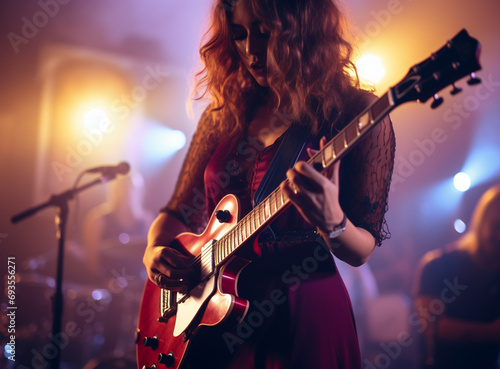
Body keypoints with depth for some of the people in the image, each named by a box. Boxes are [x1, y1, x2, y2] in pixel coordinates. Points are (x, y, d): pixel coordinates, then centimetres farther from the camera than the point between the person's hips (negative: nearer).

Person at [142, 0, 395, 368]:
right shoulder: (225, 113, 6)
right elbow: (180, 213, 13)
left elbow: (362, 251, -7)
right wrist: (155, 251, -6)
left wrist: (331, 223, -27)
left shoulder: (358, 113, -8)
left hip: (302, 317, -4)